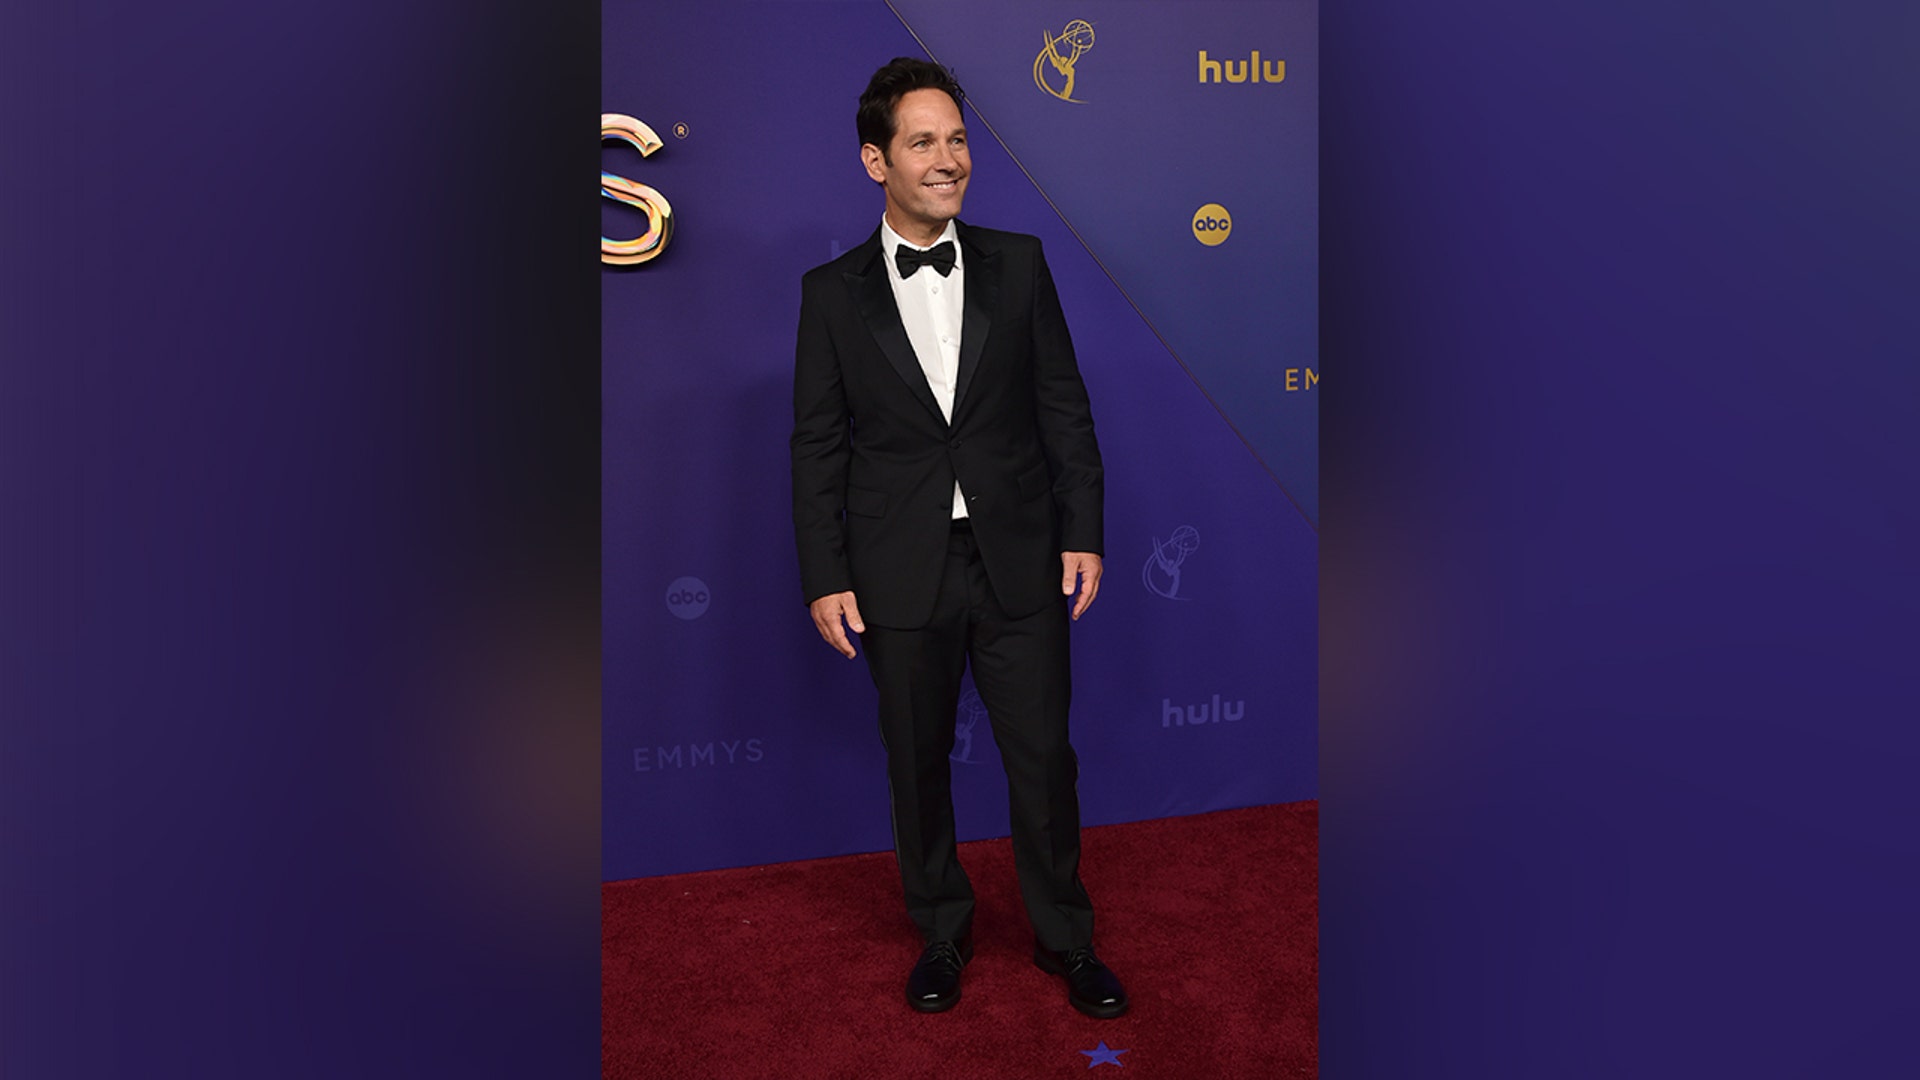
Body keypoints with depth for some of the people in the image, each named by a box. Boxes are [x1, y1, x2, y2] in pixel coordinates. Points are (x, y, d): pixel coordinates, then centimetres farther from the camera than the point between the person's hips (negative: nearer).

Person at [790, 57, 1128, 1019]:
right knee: (917, 763, 13)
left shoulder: (1019, 263, 4)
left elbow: (1064, 408, 5)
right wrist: (825, 579, -3)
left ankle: (1065, 937, 30)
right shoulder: (832, 291, 1)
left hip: (1020, 561, 1)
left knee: (1044, 757, 9)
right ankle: (942, 933, 34)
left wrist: (1082, 534, -1)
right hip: (900, 575, 0)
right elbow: (817, 446, 1)